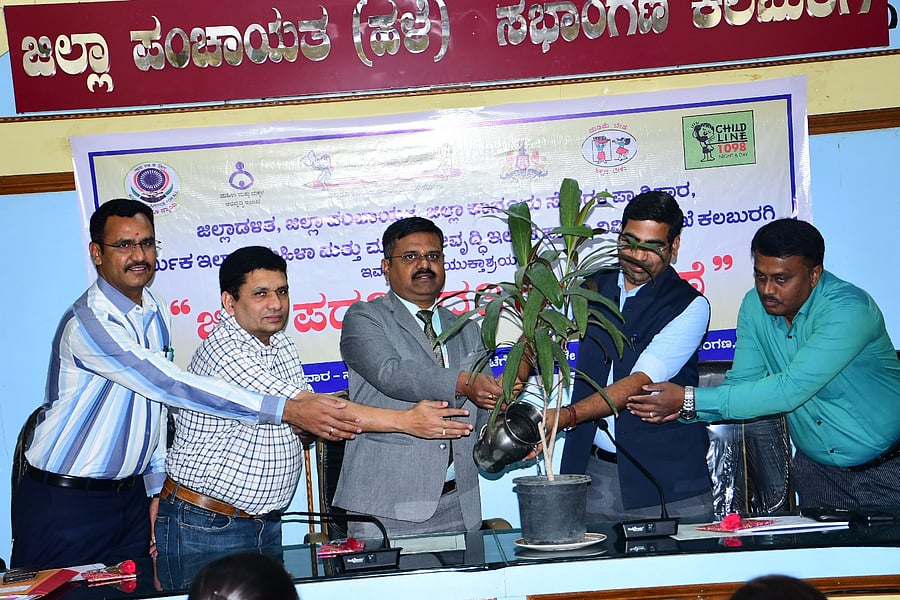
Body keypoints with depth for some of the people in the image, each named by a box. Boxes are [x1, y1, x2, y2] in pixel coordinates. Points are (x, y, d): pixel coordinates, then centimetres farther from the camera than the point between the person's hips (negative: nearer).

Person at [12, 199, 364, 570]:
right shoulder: (87, 324, -21)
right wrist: (286, 410, -32)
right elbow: (173, 386, -29)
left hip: (130, 494, 7)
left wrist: (156, 488, 11)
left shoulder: (156, 312, 6)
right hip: (63, 502, -7)